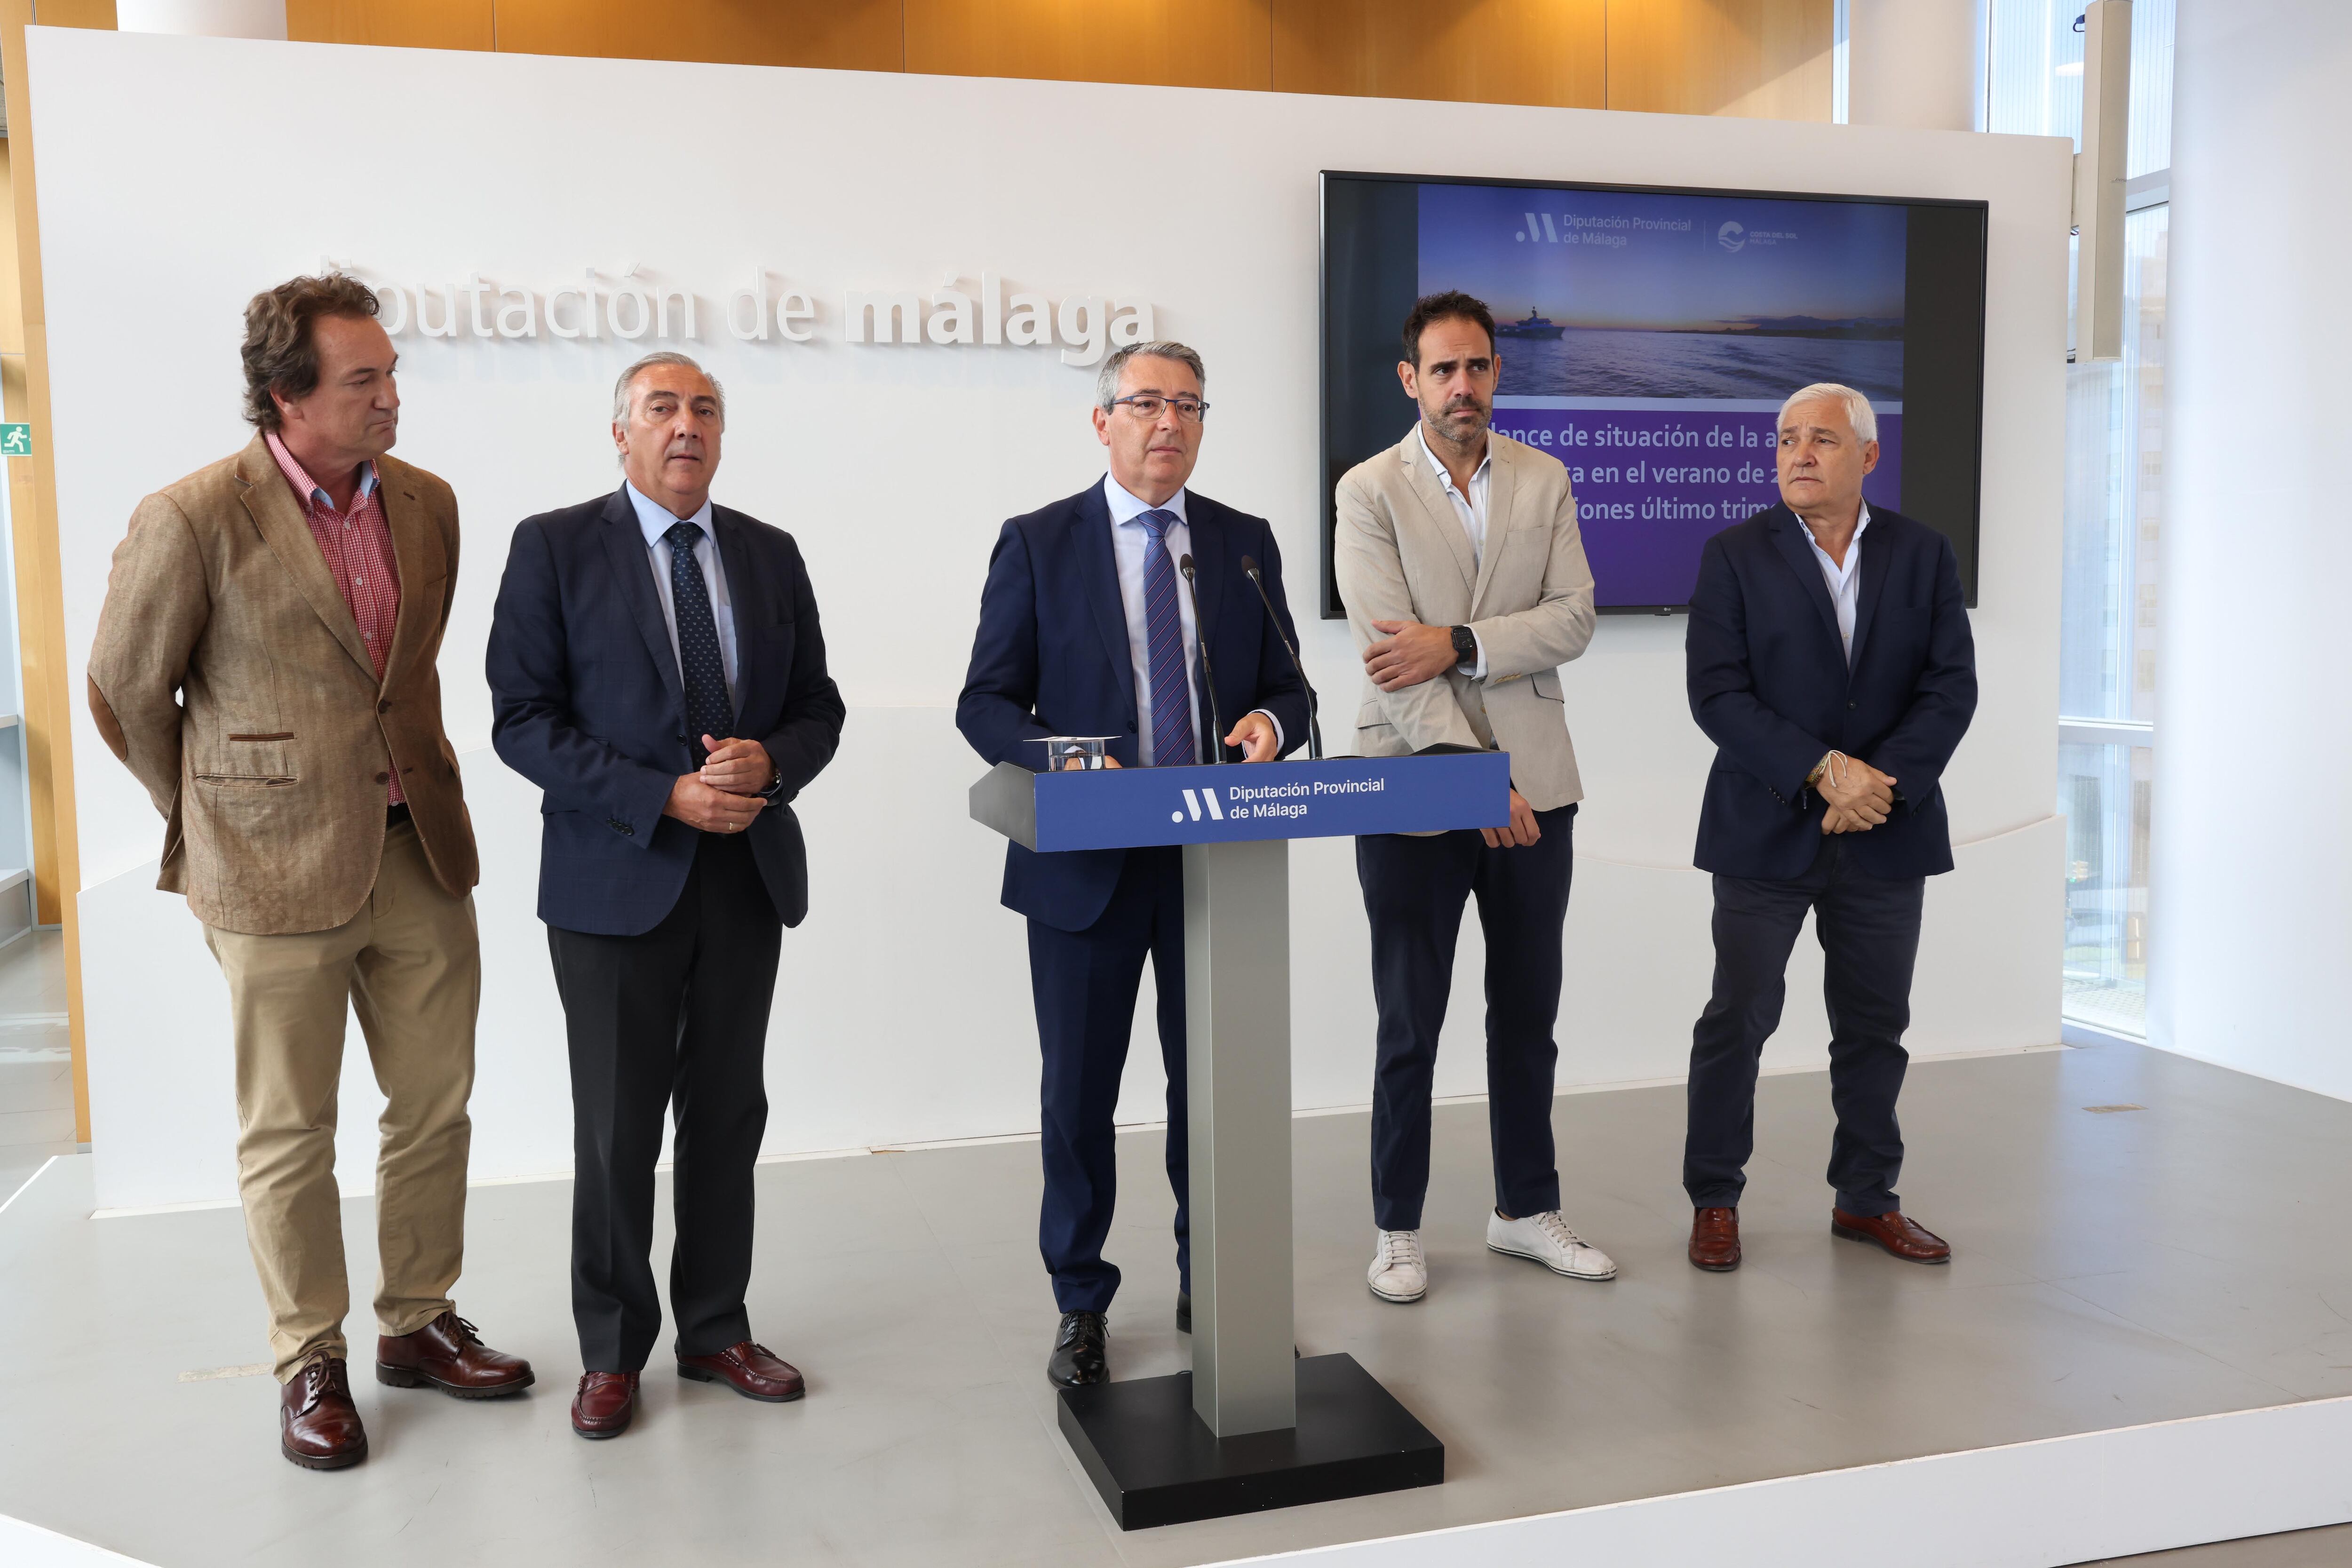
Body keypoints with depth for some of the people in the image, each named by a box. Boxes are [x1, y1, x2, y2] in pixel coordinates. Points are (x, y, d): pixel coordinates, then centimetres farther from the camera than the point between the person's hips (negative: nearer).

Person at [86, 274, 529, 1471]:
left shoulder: (426, 504, 5)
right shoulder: (193, 520, -12)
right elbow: (124, 691, -1)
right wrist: (213, 824, 5)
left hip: (420, 854, 5)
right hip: (277, 874, -5)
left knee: (436, 1108, 13)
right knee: (288, 1135, 8)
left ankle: (417, 1326, 31)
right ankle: (310, 1365, 25)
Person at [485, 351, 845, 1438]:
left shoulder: (770, 555, 9)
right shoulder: (555, 547, -4)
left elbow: (817, 706, 11)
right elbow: (523, 723, -9)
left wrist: (770, 762, -12)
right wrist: (665, 798, -18)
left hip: (747, 874, 4)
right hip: (617, 880, -4)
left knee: (728, 1115, 12)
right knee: (617, 1130, 6)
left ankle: (715, 1330, 28)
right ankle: (612, 1353, 23)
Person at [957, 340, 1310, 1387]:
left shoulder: (1246, 542, 8)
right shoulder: (1038, 544, 0)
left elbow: (1288, 684, 11)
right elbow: (986, 703, -3)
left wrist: (1272, 721, -13)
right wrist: (1063, 763, -21)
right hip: (1085, 861, -2)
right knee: (1079, 1092, 7)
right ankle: (1081, 1304, 25)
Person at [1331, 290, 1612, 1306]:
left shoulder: (1545, 481, 8)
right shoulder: (1370, 492, -3)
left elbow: (1573, 619, -2)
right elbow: (1391, 650, -12)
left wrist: (1458, 643, -17)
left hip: (1533, 783, 4)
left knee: (1528, 1013, 13)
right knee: (1409, 1024, 5)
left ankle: (1526, 1211, 28)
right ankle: (1398, 1230, 19)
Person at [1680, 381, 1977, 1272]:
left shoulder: (1924, 556, 5)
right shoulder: (1735, 558, -2)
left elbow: (1951, 689, -1)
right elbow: (1717, 695, -11)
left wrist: (1881, 783, -15)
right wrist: (1825, 771, -19)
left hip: (1887, 835, 3)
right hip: (1766, 832, -2)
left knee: (1875, 1025, 11)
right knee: (1738, 1020, 1)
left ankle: (1866, 1199, 27)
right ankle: (1714, 1201, 15)